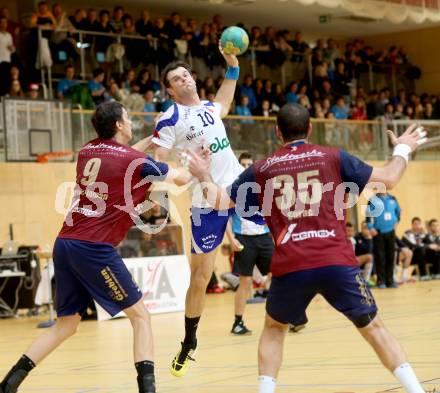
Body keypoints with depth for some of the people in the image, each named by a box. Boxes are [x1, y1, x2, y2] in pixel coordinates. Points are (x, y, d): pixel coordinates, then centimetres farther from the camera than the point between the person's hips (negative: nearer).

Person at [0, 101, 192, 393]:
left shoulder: (87, 151, 15)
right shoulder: (137, 161, -2)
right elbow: (181, 178, 14)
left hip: (65, 244, 7)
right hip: (94, 248, -7)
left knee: (66, 325, 17)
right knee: (140, 315, 5)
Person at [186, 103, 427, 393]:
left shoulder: (261, 169, 13)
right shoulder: (333, 157, 9)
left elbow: (221, 201, 17)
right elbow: (389, 179, 11)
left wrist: (203, 176, 34)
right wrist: (403, 151, 30)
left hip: (289, 267, 1)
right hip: (337, 262, -1)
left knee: (274, 328, 26)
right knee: (373, 328, 12)